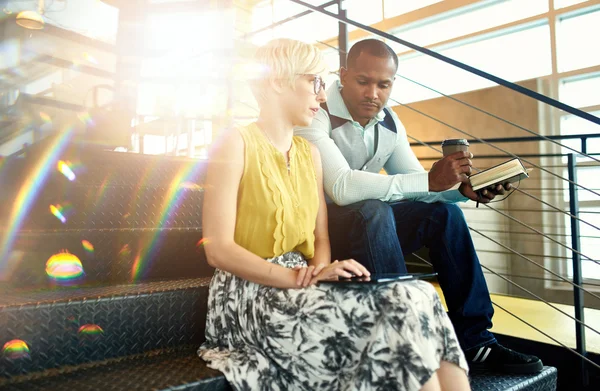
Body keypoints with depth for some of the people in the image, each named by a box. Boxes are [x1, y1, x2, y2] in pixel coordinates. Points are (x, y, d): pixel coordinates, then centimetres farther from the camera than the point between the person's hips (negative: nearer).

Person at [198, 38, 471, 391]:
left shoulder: (309, 153, 15)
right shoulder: (236, 143, -6)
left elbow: (321, 238, 11)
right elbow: (219, 249, -14)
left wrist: (318, 269, -11)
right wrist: (301, 278, -22)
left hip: (301, 290, 6)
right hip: (252, 295, -6)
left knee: (419, 297, -19)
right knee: (407, 304, -24)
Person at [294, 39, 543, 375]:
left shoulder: (389, 123, 2)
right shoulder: (316, 117, -20)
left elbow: (416, 187, 5)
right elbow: (342, 188, -35)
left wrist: (462, 188, -16)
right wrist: (429, 180, -36)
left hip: (367, 227, 7)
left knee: (444, 212, -8)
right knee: (373, 211, -35)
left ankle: (475, 341, -4)